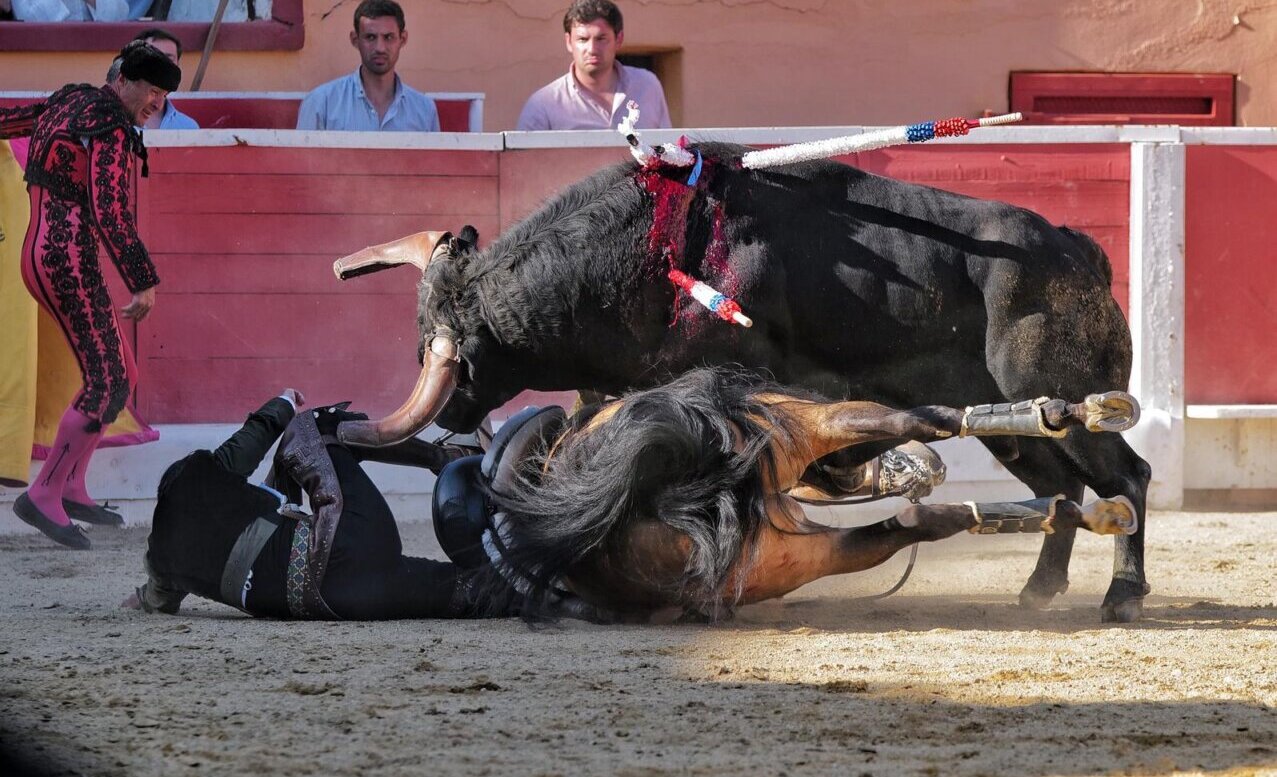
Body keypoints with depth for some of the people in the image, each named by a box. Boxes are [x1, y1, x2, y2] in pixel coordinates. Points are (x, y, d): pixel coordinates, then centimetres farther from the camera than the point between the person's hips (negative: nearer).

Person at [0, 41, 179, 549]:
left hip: (45, 254, 10)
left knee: (121, 376, 15)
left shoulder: (73, 101, 13)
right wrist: (144, 283, -22)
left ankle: (70, 487, 20)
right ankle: (44, 496, -9)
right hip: (68, 262, -10)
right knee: (107, 385, -11)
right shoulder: (112, 129, -15)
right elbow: (110, 213, -22)